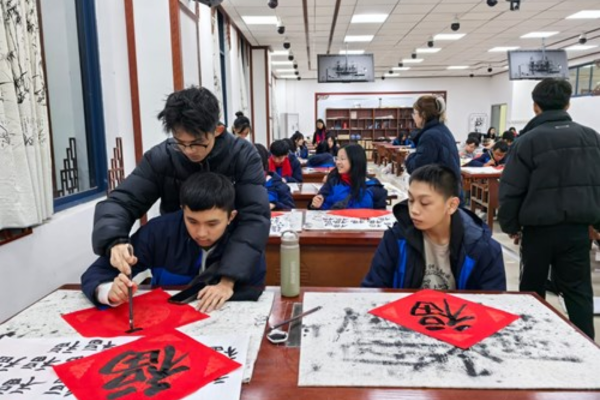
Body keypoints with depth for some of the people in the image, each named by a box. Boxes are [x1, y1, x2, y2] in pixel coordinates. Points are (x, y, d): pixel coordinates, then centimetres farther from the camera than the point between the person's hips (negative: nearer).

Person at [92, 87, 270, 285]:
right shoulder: (160, 157, -8)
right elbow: (121, 202, -9)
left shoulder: (243, 156, -14)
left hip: (231, 263, -1)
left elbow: (254, 217, -22)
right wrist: (115, 242, -31)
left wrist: (228, 276, -35)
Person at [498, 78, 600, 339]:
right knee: (578, 290, 13)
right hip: (578, 228, 3)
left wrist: (510, 225, 2)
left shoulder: (528, 140, -9)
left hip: (540, 228, -3)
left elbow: (511, 190, -10)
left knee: (532, 290, 13)